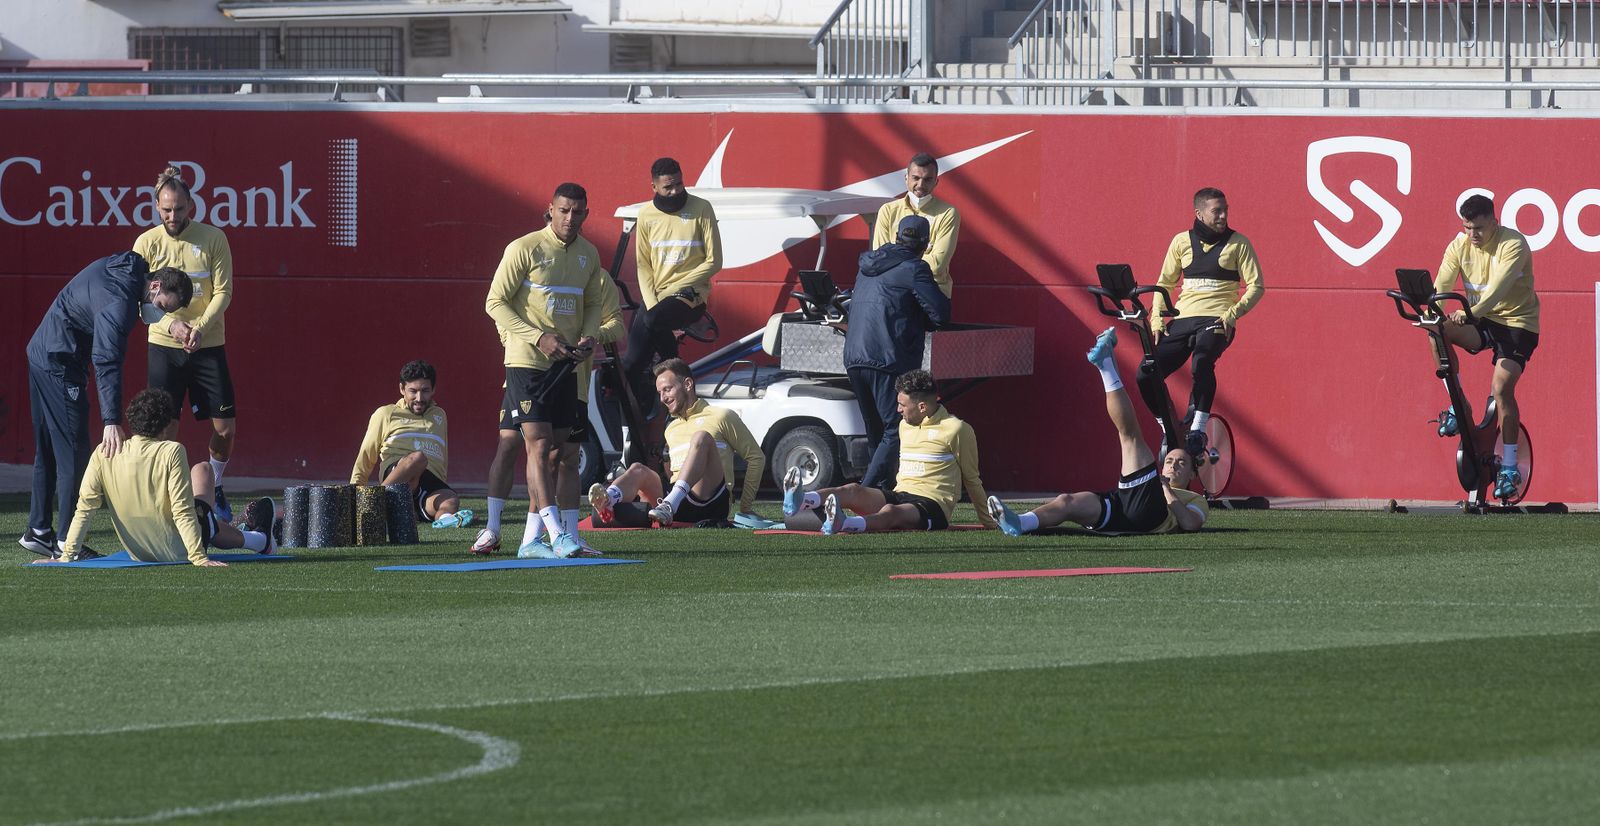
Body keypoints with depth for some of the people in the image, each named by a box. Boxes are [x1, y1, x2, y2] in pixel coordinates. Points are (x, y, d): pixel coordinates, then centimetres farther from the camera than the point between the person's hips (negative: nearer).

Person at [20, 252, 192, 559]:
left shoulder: (124, 266, 5)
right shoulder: (119, 302, -25)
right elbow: (107, 364, -33)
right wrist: (111, 422, -38)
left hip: (40, 352, 11)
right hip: (59, 362, -11)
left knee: (48, 450, 16)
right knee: (73, 452, -8)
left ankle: (38, 530, 22)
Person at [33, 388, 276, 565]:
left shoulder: (104, 455, -10)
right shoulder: (171, 452, -20)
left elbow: (85, 507, -12)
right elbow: (183, 509, -23)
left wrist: (67, 555, -10)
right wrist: (198, 557, -20)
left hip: (137, 553, 4)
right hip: (177, 551, -4)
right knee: (202, 469, 24)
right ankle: (257, 539, 43)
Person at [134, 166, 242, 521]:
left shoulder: (213, 239, -4)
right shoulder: (147, 243, -3)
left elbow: (223, 292, -4)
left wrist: (201, 327, -19)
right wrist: (172, 324, -21)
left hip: (208, 345, 0)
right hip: (163, 347, 0)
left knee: (224, 428, -1)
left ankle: (214, 489, 22)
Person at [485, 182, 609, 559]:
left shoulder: (588, 255, 10)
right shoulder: (524, 249, -9)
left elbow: (593, 303, 23)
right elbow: (495, 303, -8)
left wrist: (588, 337, 1)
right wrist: (538, 337, -18)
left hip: (566, 366, 7)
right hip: (527, 361, -7)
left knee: (553, 452, 7)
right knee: (539, 446, -14)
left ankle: (531, 540, 13)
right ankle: (557, 535, -23)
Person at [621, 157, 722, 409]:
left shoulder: (701, 209, -4)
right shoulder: (647, 214, 7)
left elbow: (713, 262, -5)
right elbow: (643, 265, 9)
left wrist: (674, 288, -12)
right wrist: (651, 302, -9)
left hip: (690, 294, -4)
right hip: (655, 296, 4)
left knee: (650, 321, -34)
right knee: (633, 362, -10)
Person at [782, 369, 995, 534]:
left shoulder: (956, 429, -1)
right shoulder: (905, 425, 22)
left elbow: (971, 479, 5)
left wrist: (987, 520, 11)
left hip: (933, 505, -7)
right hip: (900, 495, 7)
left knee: (890, 511, -39)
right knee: (855, 490, -23)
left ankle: (842, 525, -71)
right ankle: (799, 502, -50)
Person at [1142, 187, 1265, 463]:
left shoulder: (1238, 243, 4)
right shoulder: (1182, 241, 11)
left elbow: (1256, 286, 2)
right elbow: (1165, 283, 19)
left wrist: (1233, 314, -13)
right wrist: (1157, 319, 5)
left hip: (1216, 320, -4)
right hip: (1182, 321, 4)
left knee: (1202, 359, -36)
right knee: (1147, 374, -12)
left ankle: (1198, 430, -28)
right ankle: (1170, 433, 8)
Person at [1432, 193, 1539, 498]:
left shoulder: (1513, 244, -19)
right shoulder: (1460, 245, -3)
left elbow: (1499, 287, -33)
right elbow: (1442, 285, -12)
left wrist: (1471, 312, -48)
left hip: (1516, 322, -5)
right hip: (1480, 322, 5)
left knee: (1502, 387, -20)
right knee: (1438, 330, -24)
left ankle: (1509, 467, -9)